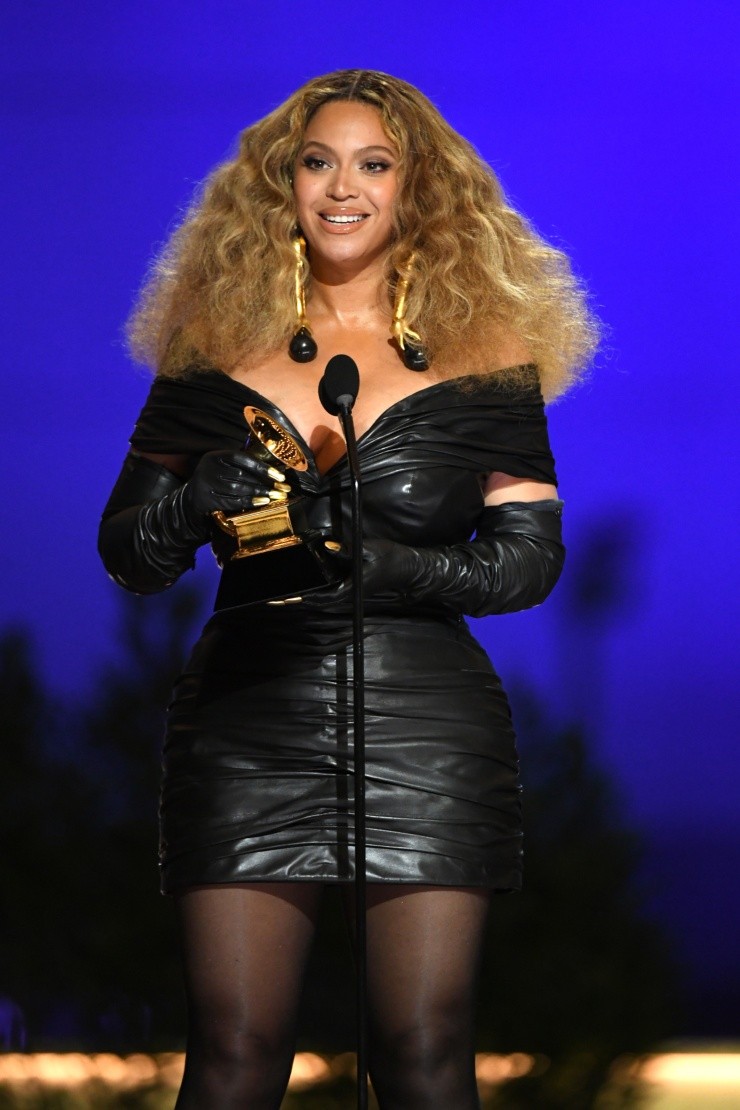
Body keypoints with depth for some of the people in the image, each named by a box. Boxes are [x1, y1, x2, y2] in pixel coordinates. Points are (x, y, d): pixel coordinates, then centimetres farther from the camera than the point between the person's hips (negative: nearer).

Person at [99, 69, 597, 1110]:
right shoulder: (218, 347, 9)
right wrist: (196, 504, -13)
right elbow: (126, 553, 9)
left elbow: (529, 556, 2)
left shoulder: (479, 353, 7)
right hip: (248, 728, 1)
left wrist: (384, 565, -13)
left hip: (424, 727, -1)